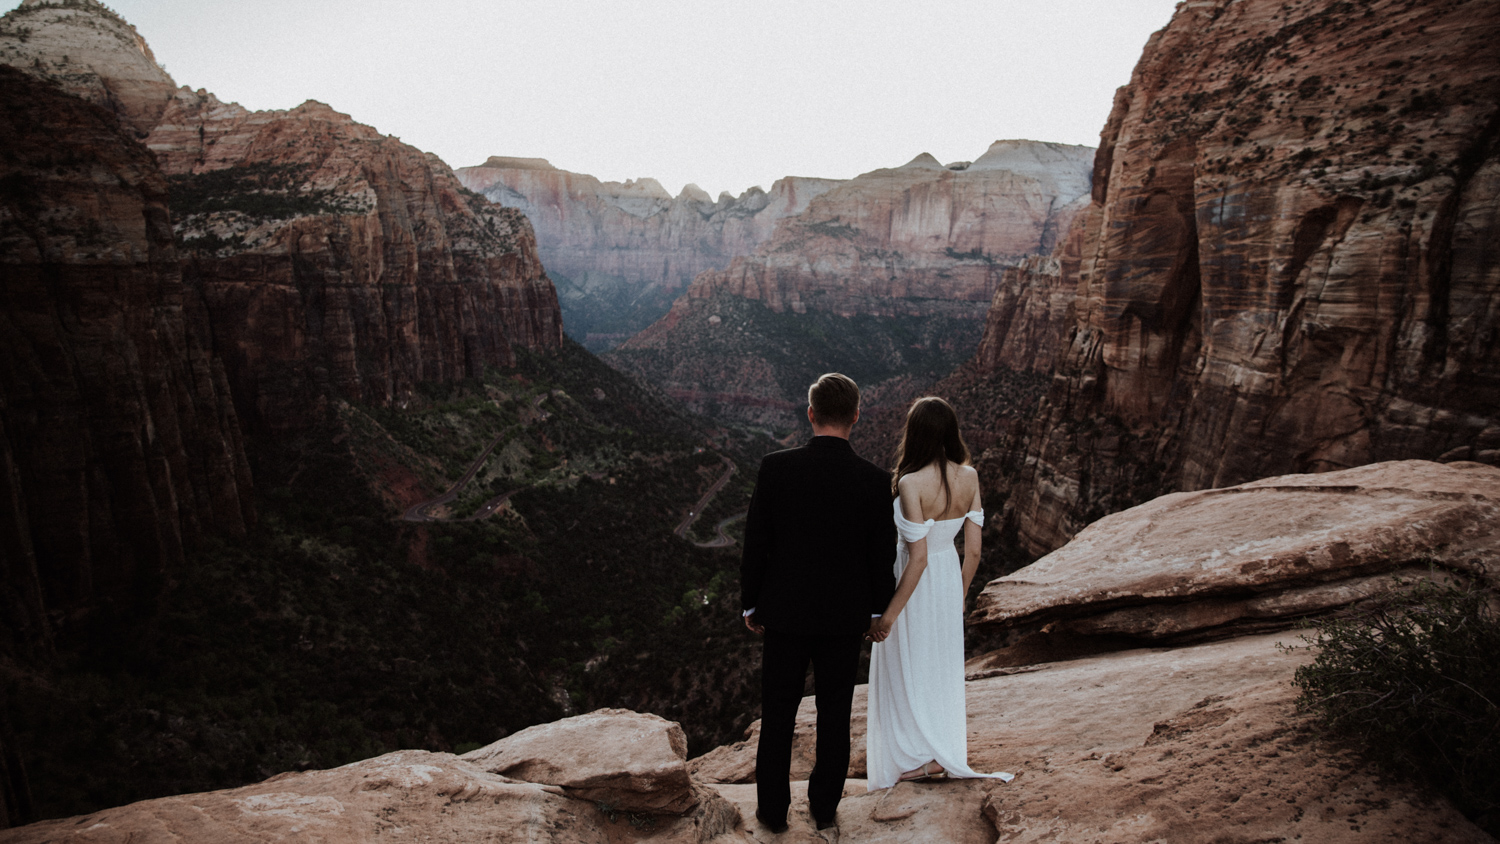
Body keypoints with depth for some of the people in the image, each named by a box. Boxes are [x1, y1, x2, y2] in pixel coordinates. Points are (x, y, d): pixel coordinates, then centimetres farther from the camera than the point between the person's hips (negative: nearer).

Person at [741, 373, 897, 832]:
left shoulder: (775, 468, -15)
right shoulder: (876, 481, -13)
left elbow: (756, 544, -9)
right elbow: (882, 557, -4)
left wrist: (751, 604, 5)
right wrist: (877, 612, 12)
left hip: (786, 610, -1)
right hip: (846, 616, 1)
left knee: (778, 714, 15)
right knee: (834, 714, 17)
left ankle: (773, 810, 28)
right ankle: (824, 807, 32)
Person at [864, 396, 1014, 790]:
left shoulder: (910, 484, -27)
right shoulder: (969, 477, -9)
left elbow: (918, 557, -26)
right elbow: (973, 550, -3)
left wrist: (888, 614, -17)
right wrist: (960, 594, 13)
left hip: (915, 582, -6)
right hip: (949, 578, 6)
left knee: (908, 669, 14)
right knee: (942, 663, 22)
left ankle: (918, 759, 28)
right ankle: (946, 752, 37)